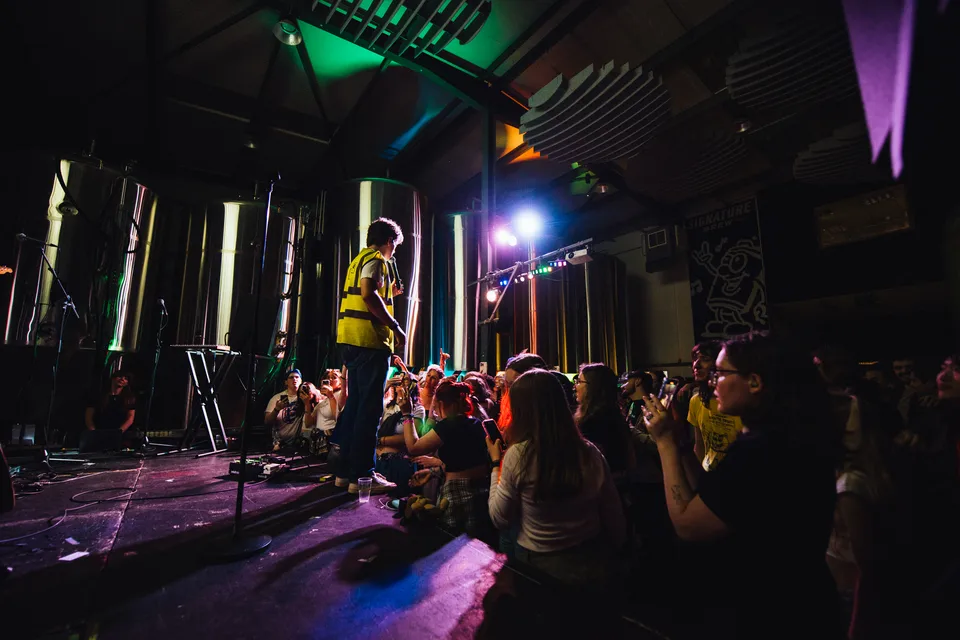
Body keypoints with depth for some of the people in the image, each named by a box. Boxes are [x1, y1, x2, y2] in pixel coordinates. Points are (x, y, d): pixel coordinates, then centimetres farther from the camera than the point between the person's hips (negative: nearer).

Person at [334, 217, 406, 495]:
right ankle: (362, 475, -1)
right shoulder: (376, 259, -6)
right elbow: (369, 294, -22)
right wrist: (395, 326, -18)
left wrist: (388, 294, 31)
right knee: (370, 407, -6)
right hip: (370, 339, -10)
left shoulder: (359, 259, 23)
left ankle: (346, 471, 21)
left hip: (351, 339, 10)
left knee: (355, 403, 13)